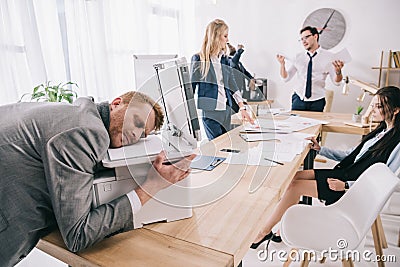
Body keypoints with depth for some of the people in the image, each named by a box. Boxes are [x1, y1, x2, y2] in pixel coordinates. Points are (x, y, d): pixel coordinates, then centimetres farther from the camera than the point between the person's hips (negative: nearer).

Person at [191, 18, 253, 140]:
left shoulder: (224, 59, 12)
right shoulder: (199, 59, -5)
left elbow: (232, 85, 15)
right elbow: (190, 87, -2)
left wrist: (242, 108, 12)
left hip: (225, 110, 6)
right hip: (210, 111, -6)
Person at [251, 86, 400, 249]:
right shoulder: (383, 130, 11)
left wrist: (346, 185, -23)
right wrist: (320, 149, 12)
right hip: (345, 173, 9)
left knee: (295, 186, -15)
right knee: (294, 176, -5)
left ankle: (265, 231, 0)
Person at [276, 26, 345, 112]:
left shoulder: (328, 56, 0)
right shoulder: (298, 57, 7)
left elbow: (336, 82, -2)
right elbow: (286, 78, 6)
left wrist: (338, 72, -22)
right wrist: (282, 64, -10)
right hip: (298, 100, 2)